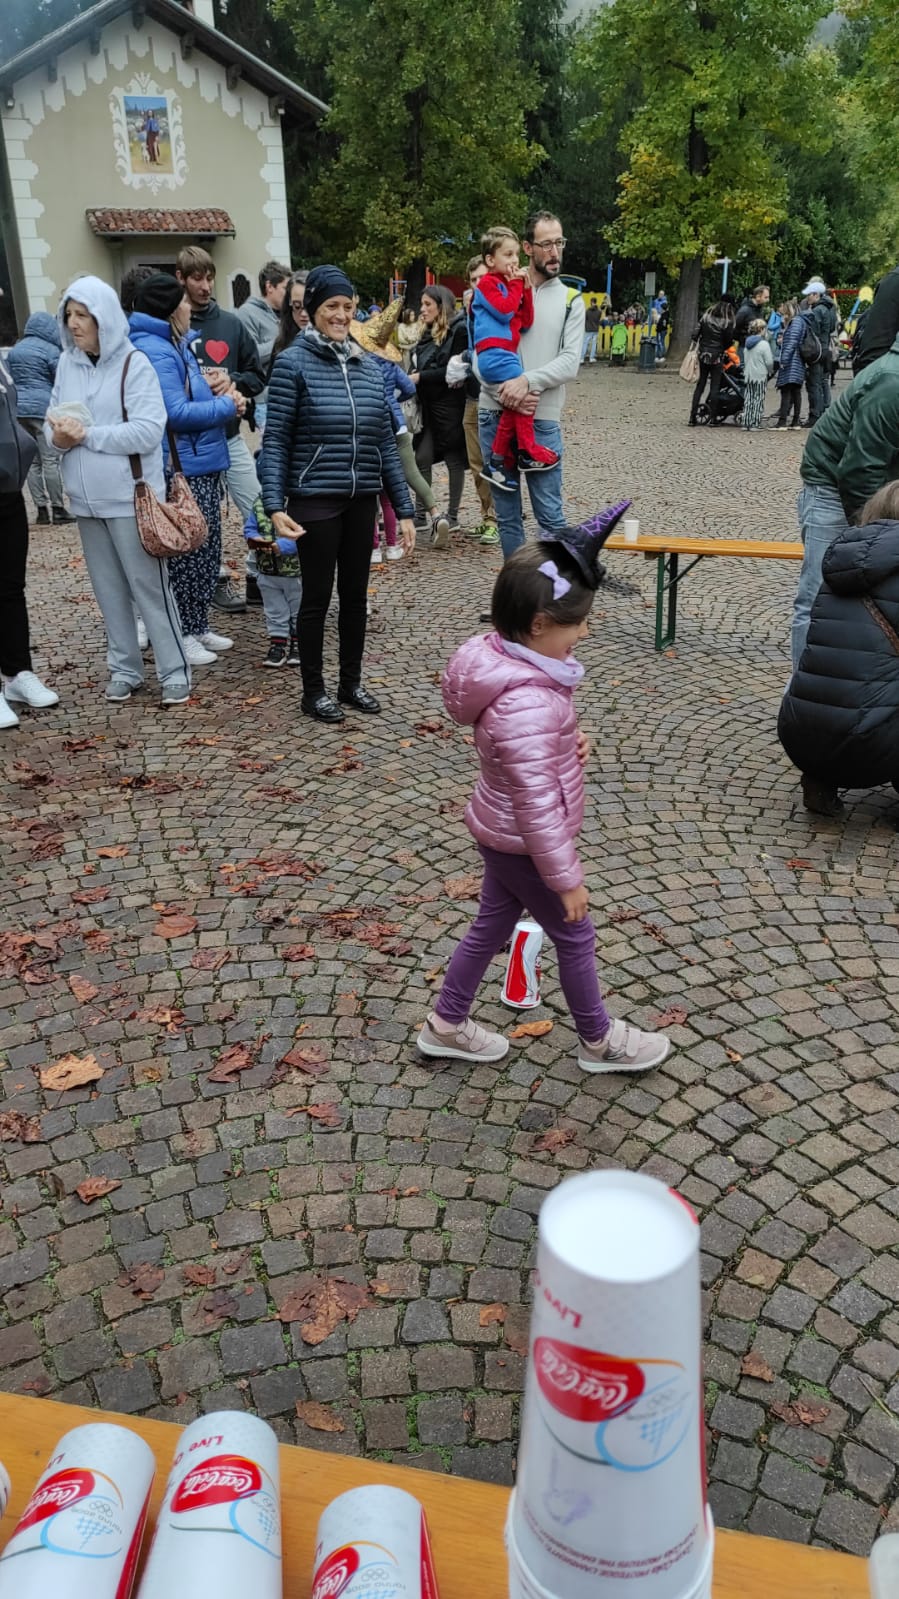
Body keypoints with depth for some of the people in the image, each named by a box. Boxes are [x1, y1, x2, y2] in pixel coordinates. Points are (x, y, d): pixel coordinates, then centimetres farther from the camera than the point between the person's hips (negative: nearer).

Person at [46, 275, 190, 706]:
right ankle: (124, 668, 24)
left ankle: (174, 672, 10)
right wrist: (59, 436, -13)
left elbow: (148, 431, -18)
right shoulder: (66, 362, 7)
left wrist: (88, 434, -18)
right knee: (109, 591, 12)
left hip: (131, 498, -5)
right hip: (87, 501, 5)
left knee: (149, 589, 0)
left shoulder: (133, 363, -9)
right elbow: (53, 419, 10)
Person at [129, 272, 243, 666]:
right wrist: (226, 406, -12)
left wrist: (223, 395, 7)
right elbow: (175, 413, -23)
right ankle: (181, 635, 8)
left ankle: (198, 626, 25)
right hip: (179, 469, -10)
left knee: (206, 553, 15)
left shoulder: (175, 345, 16)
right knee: (185, 556, -3)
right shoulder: (154, 352, -17)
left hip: (202, 464, 10)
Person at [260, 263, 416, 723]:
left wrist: (403, 508, 7)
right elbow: (275, 440, -9)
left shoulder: (368, 366, 8)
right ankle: (313, 691, 18)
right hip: (314, 500, -5)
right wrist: (274, 505, -20)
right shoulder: (293, 364, -6)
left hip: (362, 500, 5)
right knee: (317, 595, 4)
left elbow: (385, 441, 10)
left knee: (356, 593, 13)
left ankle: (351, 682, 28)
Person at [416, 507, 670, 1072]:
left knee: (493, 924, 23)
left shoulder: (506, 658, -6)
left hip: (500, 832, 9)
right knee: (575, 936, 12)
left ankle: (446, 1025, 39)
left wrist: (570, 740, -4)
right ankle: (600, 1041, 34)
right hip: (524, 845, -9)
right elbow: (537, 804, -31)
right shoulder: (527, 705, -35)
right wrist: (567, 878, -21)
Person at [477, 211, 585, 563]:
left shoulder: (570, 300, 7)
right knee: (507, 514, 9)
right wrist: (509, 390, -14)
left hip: (542, 420, -2)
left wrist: (527, 381, -19)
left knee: (550, 514, -4)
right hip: (495, 415, 2)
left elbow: (570, 362, -5)